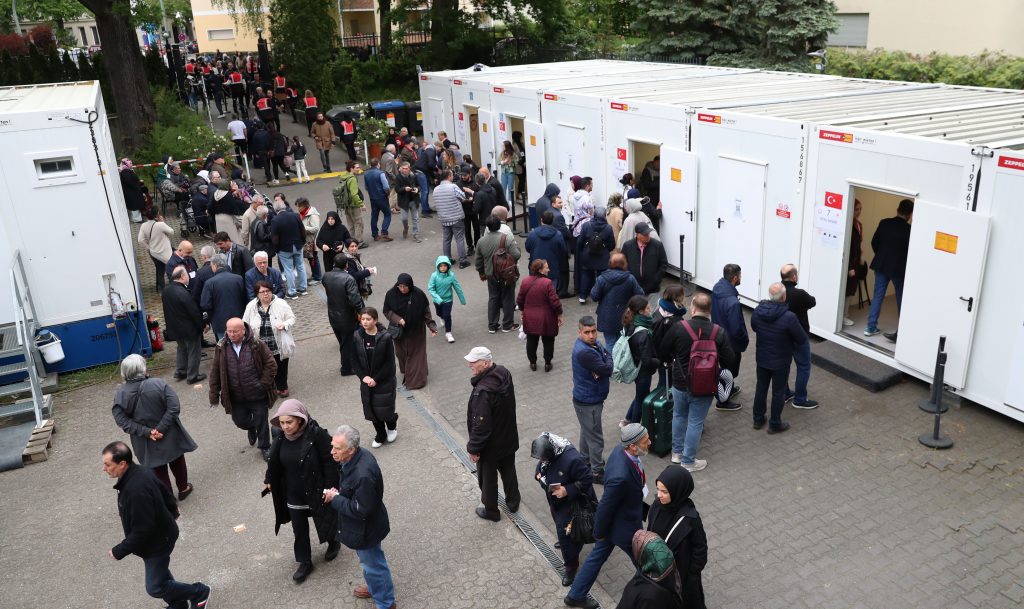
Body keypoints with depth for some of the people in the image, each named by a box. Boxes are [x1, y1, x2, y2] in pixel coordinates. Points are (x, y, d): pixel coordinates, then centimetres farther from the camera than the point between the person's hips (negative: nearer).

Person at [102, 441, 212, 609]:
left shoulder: (136, 490, -38)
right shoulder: (139, 471, -9)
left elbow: (142, 531, -32)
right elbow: (165, 492, 8)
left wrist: (119, 551, -20)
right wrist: (172, 512, 23)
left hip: (156, 543, -9)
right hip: (161, 533, 9)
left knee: (155, 587, 7)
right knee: (160, 574, 26)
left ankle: (200, 592, 24)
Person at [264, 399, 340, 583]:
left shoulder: (317, 435, -26)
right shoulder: (281, 438, -8)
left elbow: (330, 462, -20)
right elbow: (274, 462, 8)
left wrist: (331, 488, -19)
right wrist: (268, 480, 17)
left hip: (316, 492, -4)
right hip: (293, 496, 4)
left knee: (324, 522, 18)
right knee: (299, 530, 14)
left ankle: (333, 543, 48)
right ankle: (305, 562, 33)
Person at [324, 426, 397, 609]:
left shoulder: (363, 475, -40)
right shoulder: (358, 457, -10)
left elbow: (360, 510, -31)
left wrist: (335, 499, -21)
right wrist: (338, 493, -6)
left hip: (365, 530, -8)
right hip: (365, 525, 8)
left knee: (373, 564, 15)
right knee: (371, 561, 31)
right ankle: (376, 588, 55)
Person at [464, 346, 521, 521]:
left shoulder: (483, 391, -36)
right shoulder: (505, 374, -10)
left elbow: (480, 425, -30)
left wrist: (473, 448, -16)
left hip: (490, 446, -7)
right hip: (508, 439, 7)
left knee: (488, 478, 16)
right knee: (508, 471, 27)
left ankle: (491, 511, 35)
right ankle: (513, 502, 46)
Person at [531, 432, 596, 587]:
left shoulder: (572, 459, -40)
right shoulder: (546, 453, -17)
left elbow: (587, 480, -28)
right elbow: (541, 468, 6)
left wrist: (567, 490, -32)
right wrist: (539, 475, -15)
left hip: (570, 502, -7)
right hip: (555, 500, 7)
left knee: (565, 531, 2)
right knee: (560, 524, 29)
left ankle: (571, 565, 24)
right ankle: (566, 541, 61)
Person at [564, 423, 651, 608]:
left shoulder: (621, 450, -15)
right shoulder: (621, 476, -42)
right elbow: (605, 506, -27)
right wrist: (600, 533, -10)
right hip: (623, 527, -8)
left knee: (598, 555, 25)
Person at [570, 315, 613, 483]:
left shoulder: (593, 343, -1)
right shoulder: (584, 352, -31)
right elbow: (608, 370, -26)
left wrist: (601, 369, -18)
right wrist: (608, 357, -7)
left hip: (587, 398, 10)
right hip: (588, 402, -10)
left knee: (587, 431, 26)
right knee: (595, 437, 3)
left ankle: (585, 459, 45)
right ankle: (597, 472, 16)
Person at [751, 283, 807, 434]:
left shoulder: (758, 311, -13)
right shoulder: (789, 317, -28)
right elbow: (802, 339, -15)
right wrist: (791, 348, 3)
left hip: (762, 358, 5)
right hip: (781, 361, -4)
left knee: (761, 387, 21)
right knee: (778, 392, 12)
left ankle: (758, 419, 33)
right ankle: (775, 424, 25)